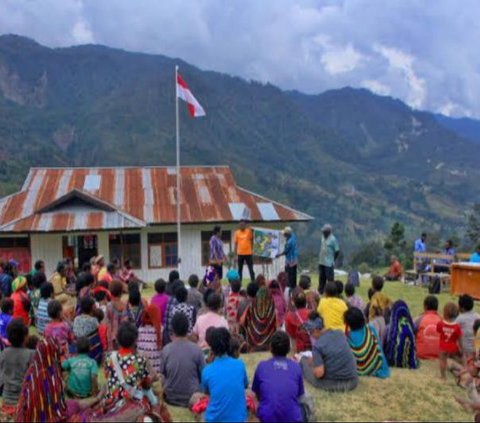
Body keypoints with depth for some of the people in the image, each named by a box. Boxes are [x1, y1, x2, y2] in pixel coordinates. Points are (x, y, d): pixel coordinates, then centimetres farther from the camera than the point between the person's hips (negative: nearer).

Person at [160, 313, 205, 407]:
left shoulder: (166, 350, -13)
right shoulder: (197, 350, -15)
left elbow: (162, 373, 0)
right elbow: (203, 374, -5)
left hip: (171, 398, 1)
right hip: (192, 398, -1)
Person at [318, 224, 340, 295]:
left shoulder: (333, 239, -15)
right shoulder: (323, 237, 7)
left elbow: (337, 251, -12)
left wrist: (333, 260, -5)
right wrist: (320, 258, 13)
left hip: (329, 263, -8)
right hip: (321, 262, 8)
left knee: (330, 278, -1)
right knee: (321, 278, 16)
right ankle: (320, 291, 27)